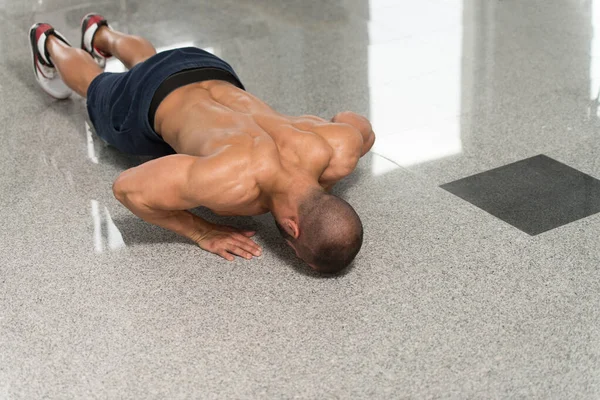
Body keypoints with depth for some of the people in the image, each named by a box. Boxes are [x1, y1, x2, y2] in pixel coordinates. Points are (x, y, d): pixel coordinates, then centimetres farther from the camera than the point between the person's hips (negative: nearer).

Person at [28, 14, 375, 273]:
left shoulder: (338, 153, -37)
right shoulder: (231, 182, -50)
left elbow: (362, 129, -10)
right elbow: (127, 188, -38)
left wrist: (321, 187, -15)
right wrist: (202, 232, -34)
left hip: (216, 79, 4)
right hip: (158, 102, -4)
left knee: (147, 63, 40)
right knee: (98, 88, 33)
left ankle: (101, 34, 70)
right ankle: (50, 44, 63)